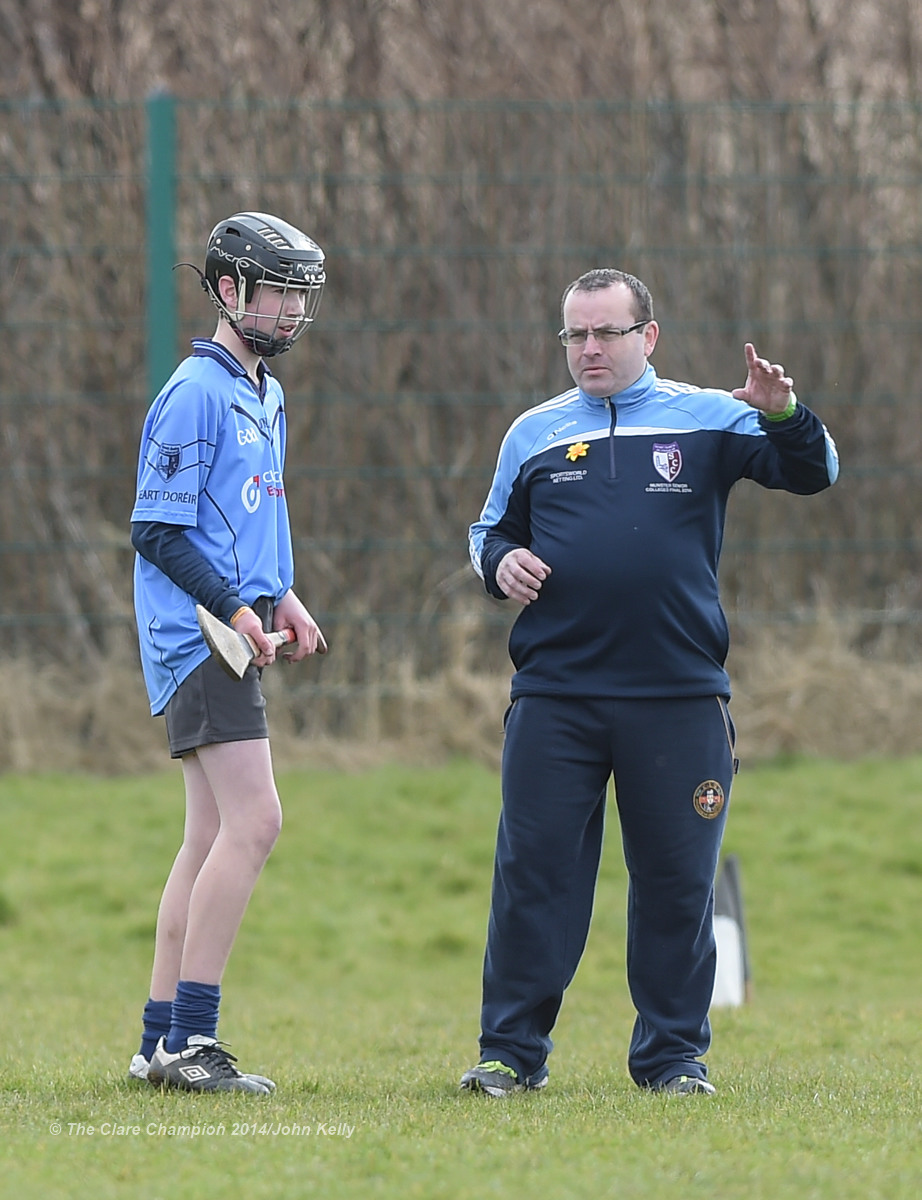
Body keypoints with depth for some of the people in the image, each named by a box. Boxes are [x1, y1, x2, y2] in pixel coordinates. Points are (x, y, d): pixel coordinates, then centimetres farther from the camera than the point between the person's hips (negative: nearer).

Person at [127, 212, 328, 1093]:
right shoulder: (198, 393, -11)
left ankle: (164, 1041, 13)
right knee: (253, 821, -17)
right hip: (197, 638, -10)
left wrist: (282, 599, 12)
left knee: (212, 837, 9)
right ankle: (189, 1042, -17)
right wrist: (235, 608, -18)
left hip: (232, 639, 10)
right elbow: (157, 532, -14)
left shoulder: (265, 395, 18)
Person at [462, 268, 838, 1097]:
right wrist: (500, 561, 0)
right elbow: (492, 527, 23)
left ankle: (674, 1052, 12)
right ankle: (512, 1050, 4)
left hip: (679, 696, -1)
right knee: (533, 870, -2)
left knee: (677, 879, 3)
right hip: (554, 696, 1)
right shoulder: (534, 433, 13)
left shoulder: (707, 419, 7)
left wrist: (784, 416, -20)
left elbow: (811, 473, 0)